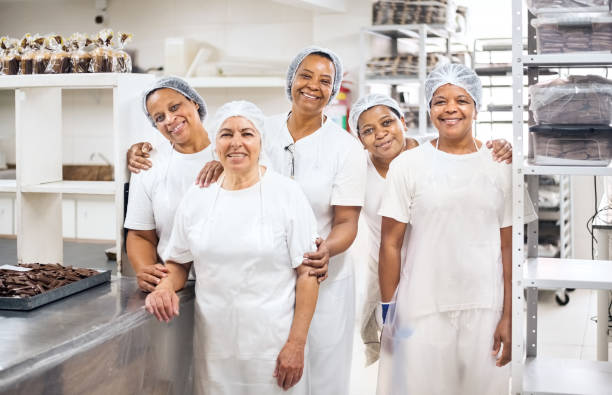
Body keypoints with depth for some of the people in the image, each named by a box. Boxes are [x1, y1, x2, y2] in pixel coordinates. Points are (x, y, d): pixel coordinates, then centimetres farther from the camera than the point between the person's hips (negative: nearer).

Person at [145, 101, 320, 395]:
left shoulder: (286, 194, -4)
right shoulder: (196, 197, 6)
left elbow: (307, 274, -6)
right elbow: (178, 262, 16)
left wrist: (296, 344, -11)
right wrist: (165, 286, -6)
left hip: (272, 345, -3)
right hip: (213, 345, 3)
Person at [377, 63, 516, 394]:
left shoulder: (500, 166, 3)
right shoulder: (407, 165, -1)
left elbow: (508, 247, 3)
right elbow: (390, 244, 0)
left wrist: (508, 316, 0)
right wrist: (387, 310, -2)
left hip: (484, 308, 2)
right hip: (422, 309, -1)